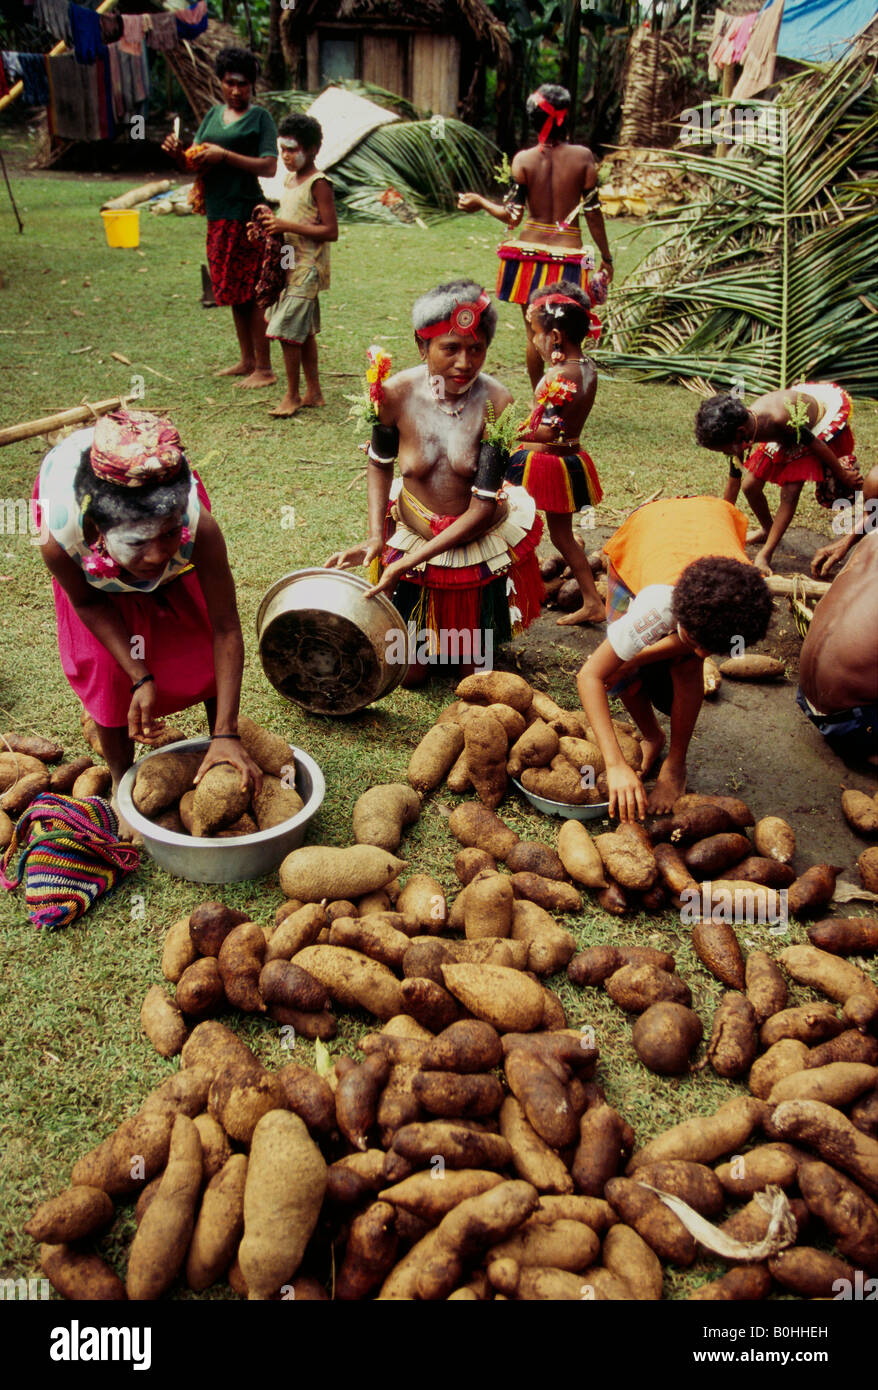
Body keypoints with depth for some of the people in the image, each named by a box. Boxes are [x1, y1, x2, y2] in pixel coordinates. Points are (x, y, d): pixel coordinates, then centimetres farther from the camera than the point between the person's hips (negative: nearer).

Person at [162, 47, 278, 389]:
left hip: (244, 213, -7)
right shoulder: (214, 114, 15)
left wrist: (224, 155, -19)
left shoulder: (260, 117, -3)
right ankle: (247, 360, 22)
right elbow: (194, 164, 13)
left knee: (251, 291, -7)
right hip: (217, 214, 7)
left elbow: (269, 167, -15)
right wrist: (178, 154, -8)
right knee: (233, 291, 12)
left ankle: (264, 369, -2)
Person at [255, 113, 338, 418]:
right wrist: (271, 221, 5)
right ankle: (314, 391, 20)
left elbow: (330, 231, -19)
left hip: (307, 268, -9)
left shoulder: (318, 184, -13)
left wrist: (287, 226, -22)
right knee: (304, 331, 12)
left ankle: (292, 396, 2)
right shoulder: (290, 180, 14)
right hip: (289, 266, 9)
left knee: (288, 331, -10)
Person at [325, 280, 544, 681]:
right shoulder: (397, 393, -19)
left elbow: (482, 509, -24)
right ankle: (425, 631, 43)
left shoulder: (496, 404, -24)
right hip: (411, 536, 1)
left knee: (475, 671, 14)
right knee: (408, 672, 10)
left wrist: (405, 564, -27)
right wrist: (375, 537, -13)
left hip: (480, 543, -1)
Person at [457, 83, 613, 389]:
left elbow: (511, 216, -6)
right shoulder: (583, 156, -4)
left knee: (534, 333, 12)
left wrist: (479, 201, 12)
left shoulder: (523, 159, -4)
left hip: (529, 251, 1)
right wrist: (606, 257, 6)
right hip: (567, 253, -1)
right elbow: (593, 212, -4)